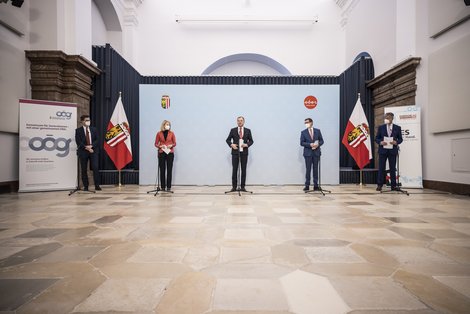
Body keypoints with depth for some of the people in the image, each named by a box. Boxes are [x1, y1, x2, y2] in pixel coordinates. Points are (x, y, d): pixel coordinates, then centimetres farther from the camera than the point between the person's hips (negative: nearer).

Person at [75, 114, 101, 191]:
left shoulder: (94, 129, 10)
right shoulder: (78, 130, 3)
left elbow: (97, 140, 4)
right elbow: (78, 142, -5)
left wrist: (91, 146, -11)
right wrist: (86, 148, -14)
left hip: (93, 151, 1)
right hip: (83, 151, -1)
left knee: (95, 168, -8)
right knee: (84, 170, 3)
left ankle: (97, 185, -4)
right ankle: (85, 186, 12)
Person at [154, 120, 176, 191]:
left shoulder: (171, 133, 3)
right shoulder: (159, 133, 2)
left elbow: (175, 143, 6)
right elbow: (156, 144, 5)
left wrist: (171, 145, -14)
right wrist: (160, 146, -14)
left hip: (170, 153, 0)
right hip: (161, 153, 0)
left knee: (169, 170, 0)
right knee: (162, 170, 2)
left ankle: (169, 187, 6)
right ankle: (163, 186, 10)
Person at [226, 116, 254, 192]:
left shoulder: (248, 130, 7)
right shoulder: (233, 130, 6)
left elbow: (251, 141, 8)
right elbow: (228, 139, 8)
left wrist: (247, 145, -11)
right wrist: (231, 144, -11)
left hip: (244, 152, 1)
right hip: (235, 152, 0)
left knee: (244, 170, 3)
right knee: (234, 170, 1)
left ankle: (242, 187, 11)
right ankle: (234, 187, 9)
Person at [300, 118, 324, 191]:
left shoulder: (318, 131, 7)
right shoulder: (303, 132, 3)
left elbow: (321, 141, 7)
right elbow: (302, 143, -2)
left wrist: (318, 144, -14)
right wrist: (310, 144, -17)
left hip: (316, 153, 2)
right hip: (308, 153, -1)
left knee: (315, 169, 5)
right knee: (308, 169, 0)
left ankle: (316, 186, 12)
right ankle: (307, 185, 6)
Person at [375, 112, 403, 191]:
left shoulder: (397, 128, 7)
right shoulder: (381, 127, 6)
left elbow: (400, 139, 7)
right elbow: (376, 138, 5)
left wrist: (396, 142, -14)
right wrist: (380, 142, -15)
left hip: (393, 151, 1)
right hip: (383, 150, 0)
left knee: (393, 168, 6)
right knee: (381, 168, 0)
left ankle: (393, 185, 14)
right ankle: (379, 185, 5)